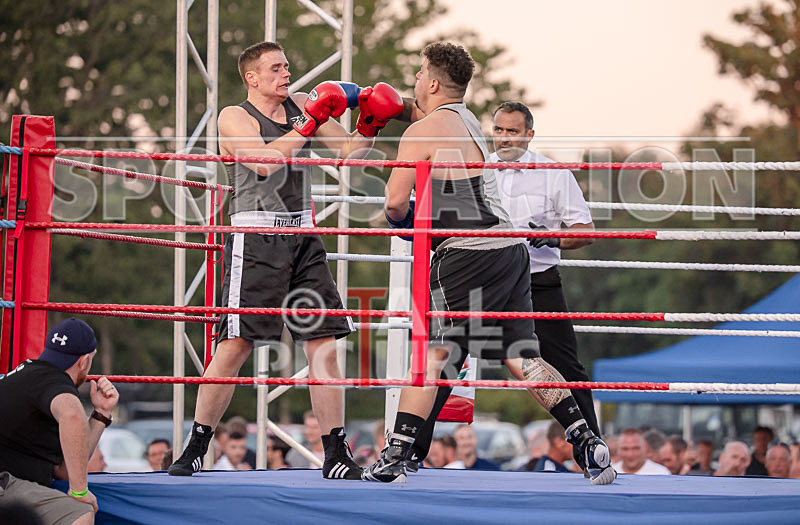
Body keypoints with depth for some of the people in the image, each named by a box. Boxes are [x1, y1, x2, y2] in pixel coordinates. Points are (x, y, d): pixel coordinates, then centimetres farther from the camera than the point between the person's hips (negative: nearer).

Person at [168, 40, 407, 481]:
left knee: (323, 344, -1)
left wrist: (369, 125, -5)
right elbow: (264, 163, -19)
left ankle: (335, 454, 3)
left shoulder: (302, 106, 14)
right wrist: (312, 123, -19)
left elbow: (349, 151, 14)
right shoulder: (234, 118, -2)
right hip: (255, 238, -5)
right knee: (234, 345, -8)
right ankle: (195, 448, 3)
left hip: (303, 238, 5)